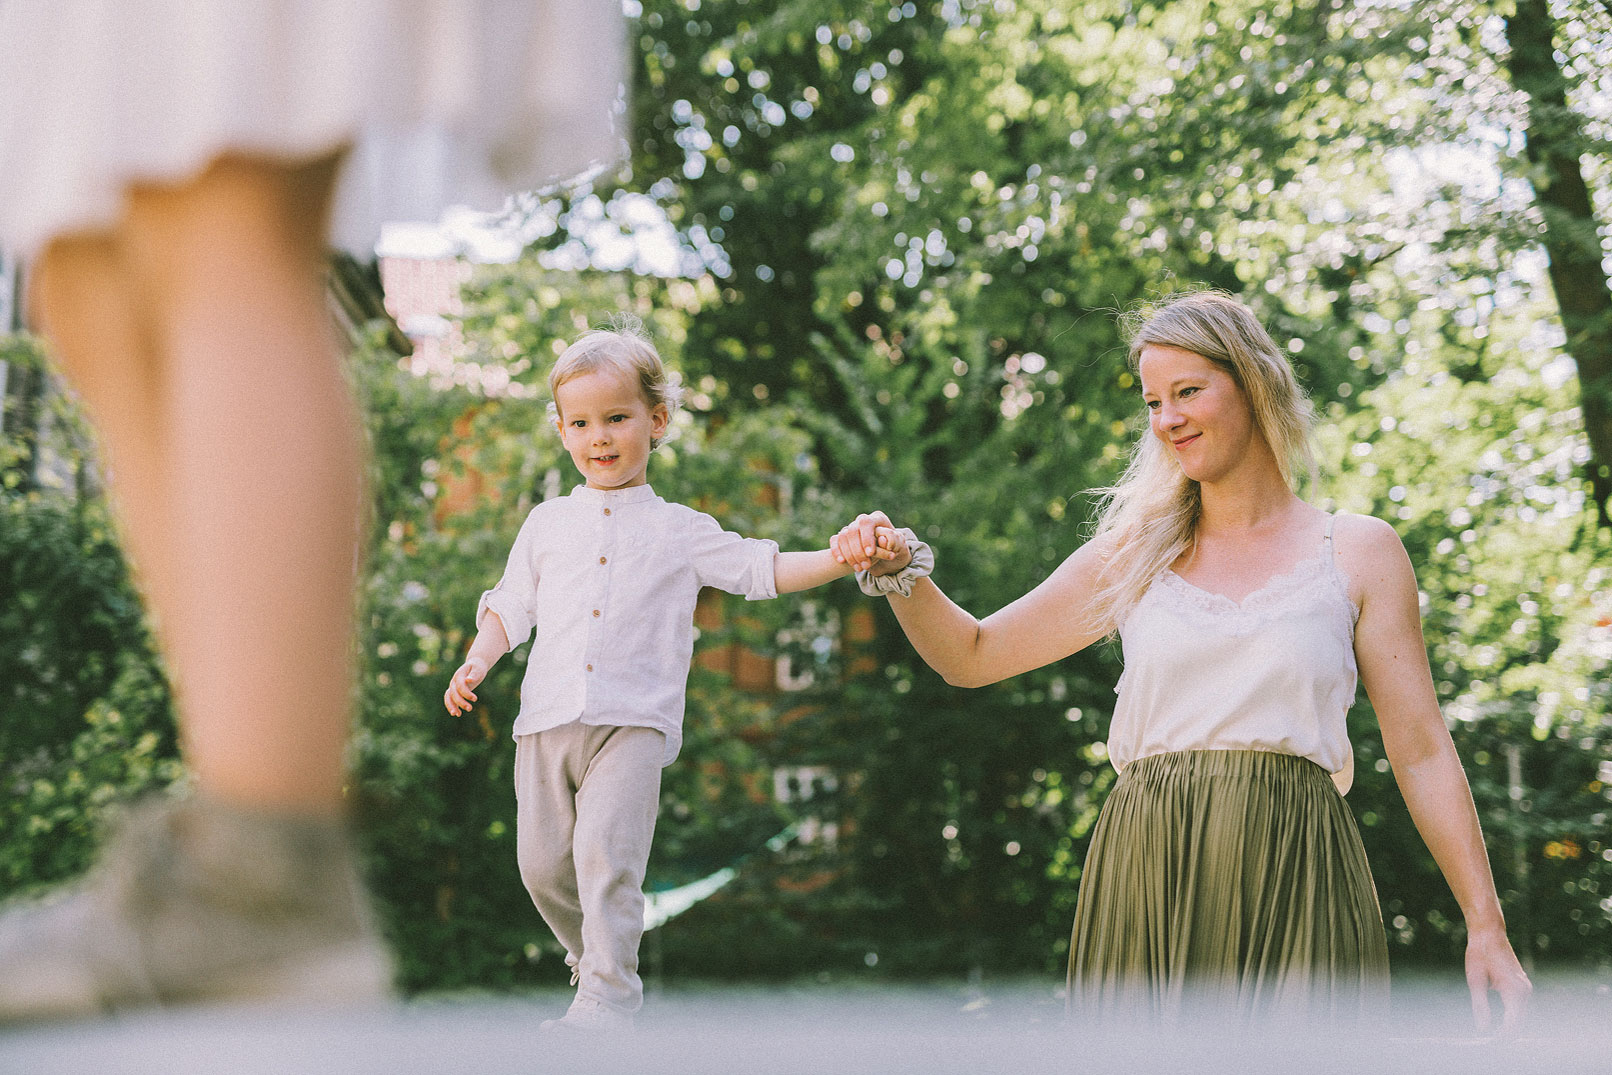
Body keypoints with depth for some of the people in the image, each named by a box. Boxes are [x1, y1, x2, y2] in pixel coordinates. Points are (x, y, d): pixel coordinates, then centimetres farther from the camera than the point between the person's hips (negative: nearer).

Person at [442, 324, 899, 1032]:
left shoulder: (679, 530, 9)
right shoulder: (547, 524, 16)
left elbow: (762, 570, 6)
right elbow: (511, 605, 21)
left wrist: (845, 557, -8)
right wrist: (477, 661, 3)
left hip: (633, 721, -3)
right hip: (548, 720, 3)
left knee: (607, 853, -16)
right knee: (542, 863, 5)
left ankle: (609, 995, -10)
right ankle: (591, 955, 30)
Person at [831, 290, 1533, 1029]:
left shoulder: (1358, 552, 8)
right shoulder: (1134, 556, 14)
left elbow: (1421, 751, 6)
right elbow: (972, 656, 17)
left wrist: (1486, 926, 0)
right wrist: (899, 572, -2)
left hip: (1291, 885, -2)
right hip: (1144, 882, 2)